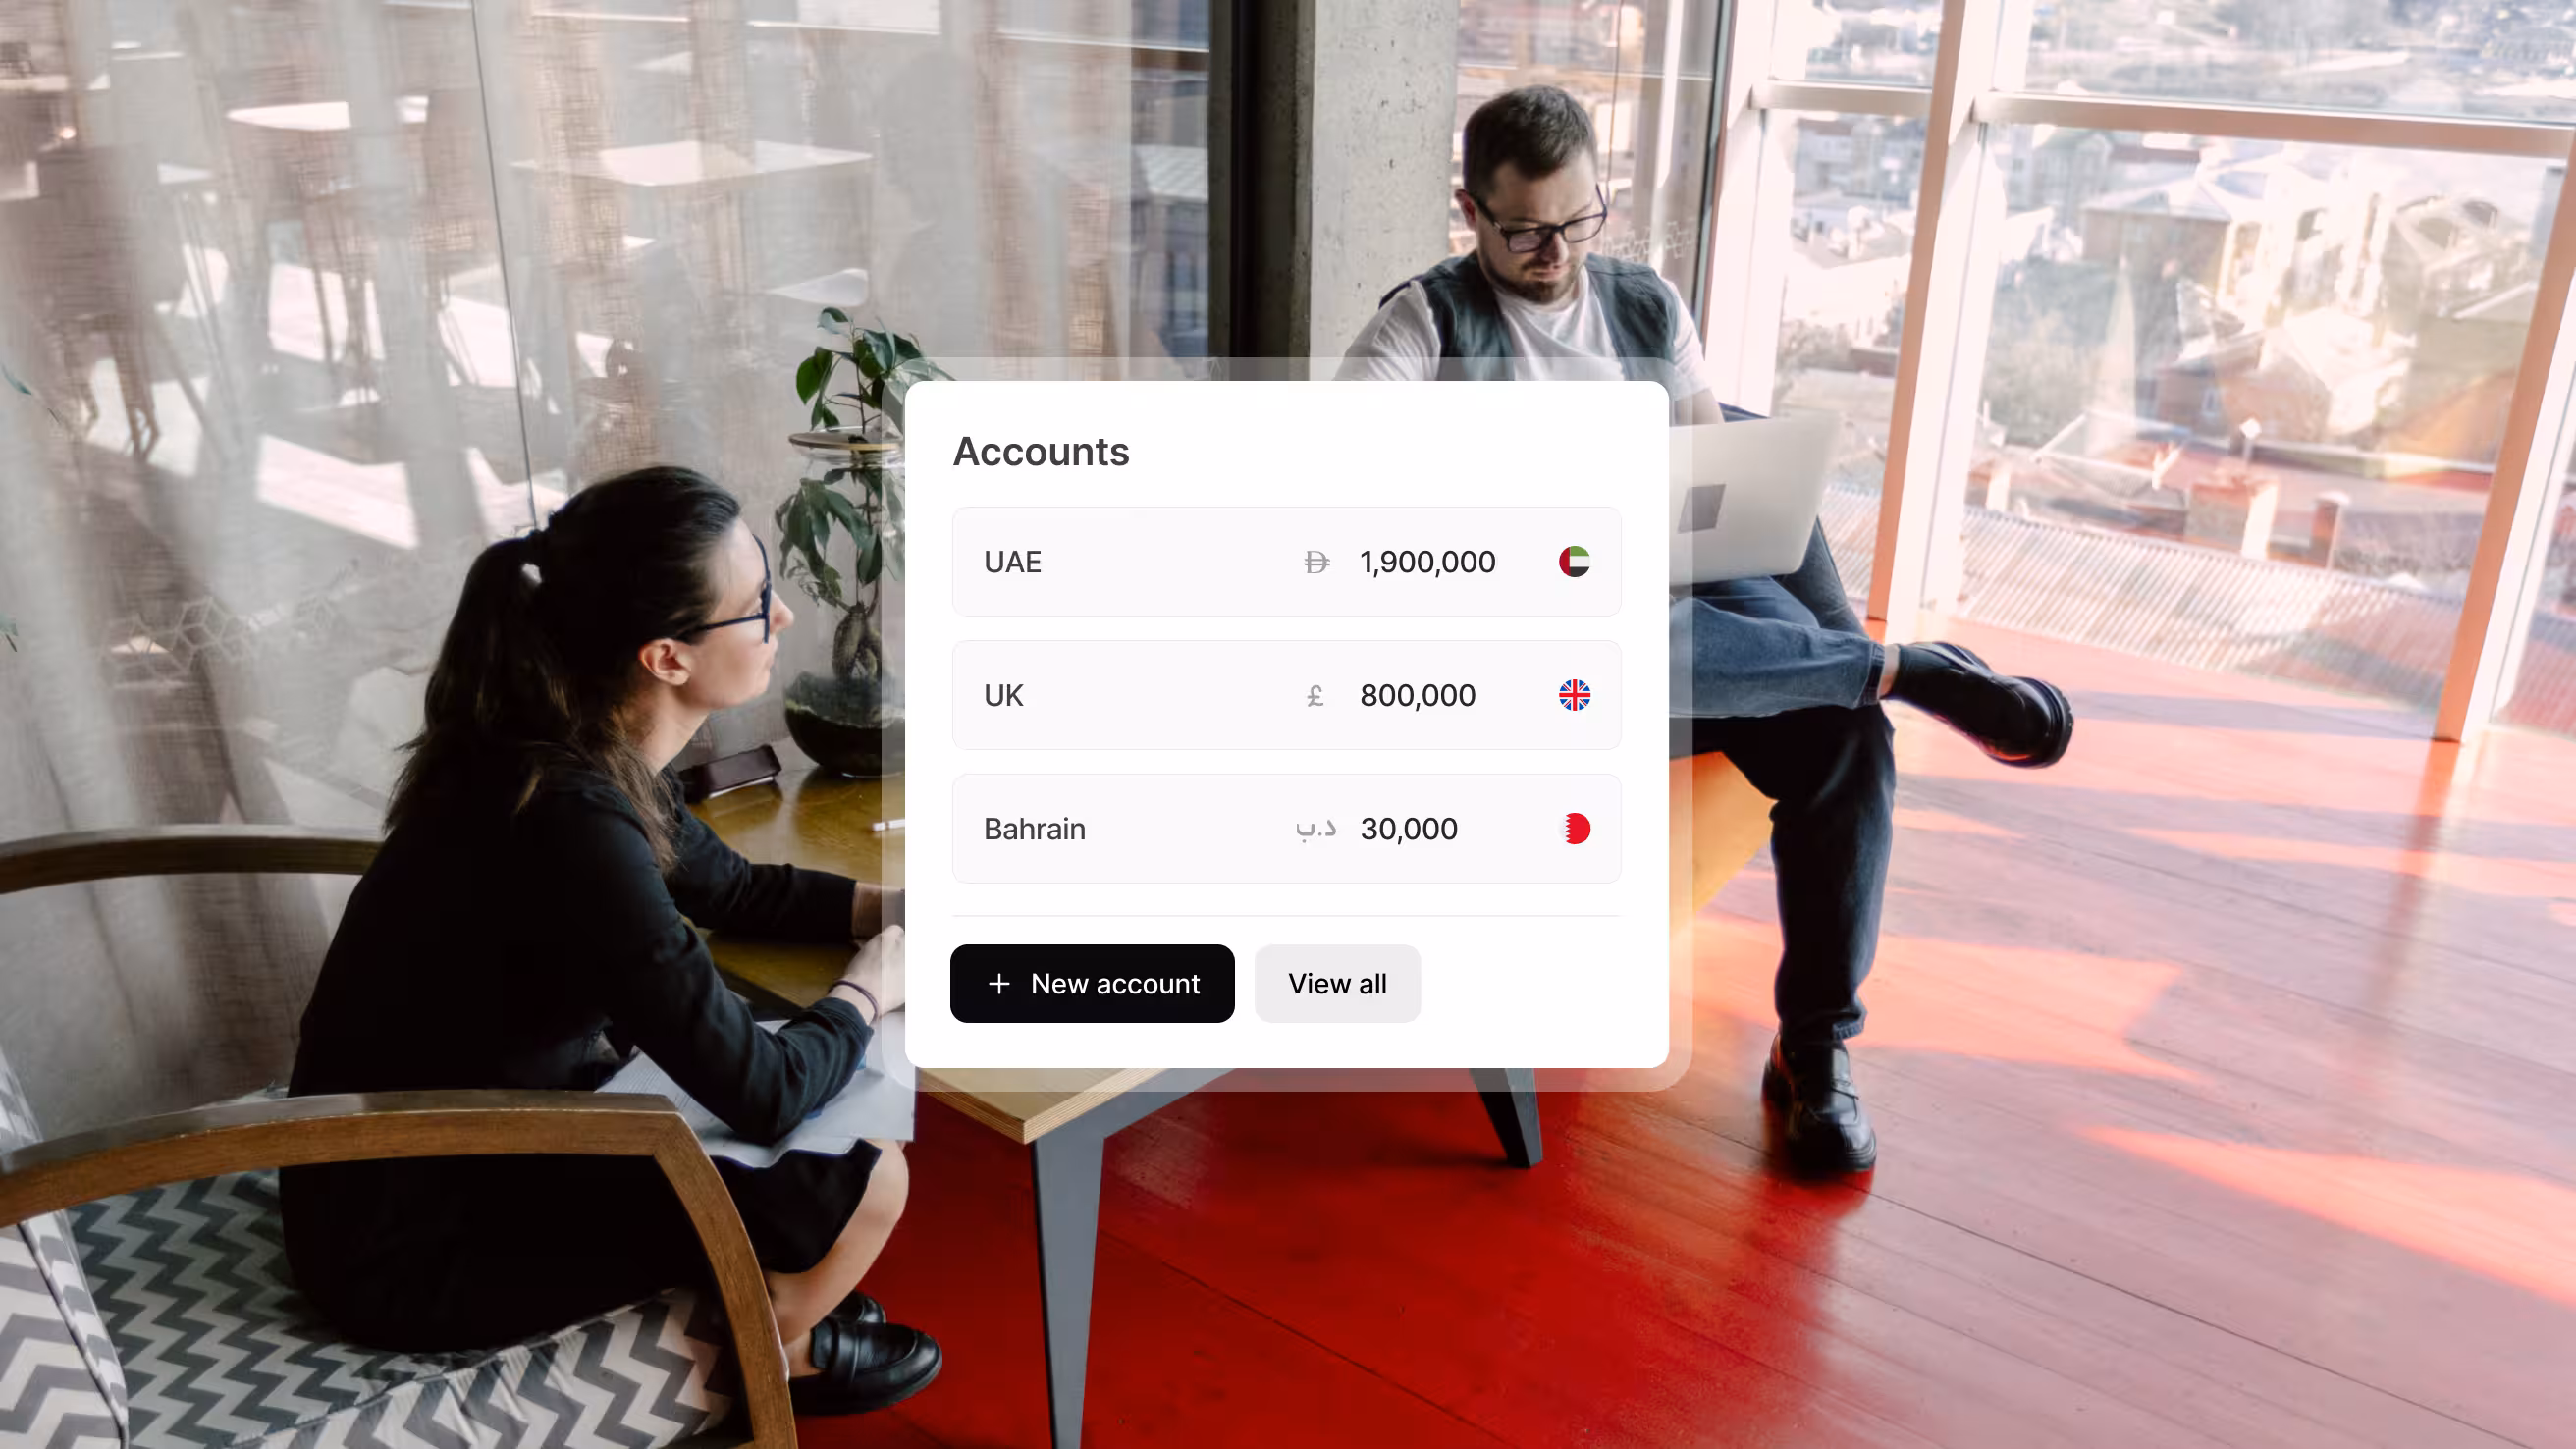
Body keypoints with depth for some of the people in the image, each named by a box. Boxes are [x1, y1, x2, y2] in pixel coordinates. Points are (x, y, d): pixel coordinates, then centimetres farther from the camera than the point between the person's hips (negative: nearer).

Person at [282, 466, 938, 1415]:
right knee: (858, 1178, -8)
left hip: (468, 1143, 9)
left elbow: (739, 891, 11)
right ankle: (771, 1355, 22)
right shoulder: (571, 822, -33)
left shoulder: (574, 755, -6)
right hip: (411, 1245, -9)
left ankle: (776, 1296, 33)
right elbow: (762, 1094, -26)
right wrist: (870, 989, -7)